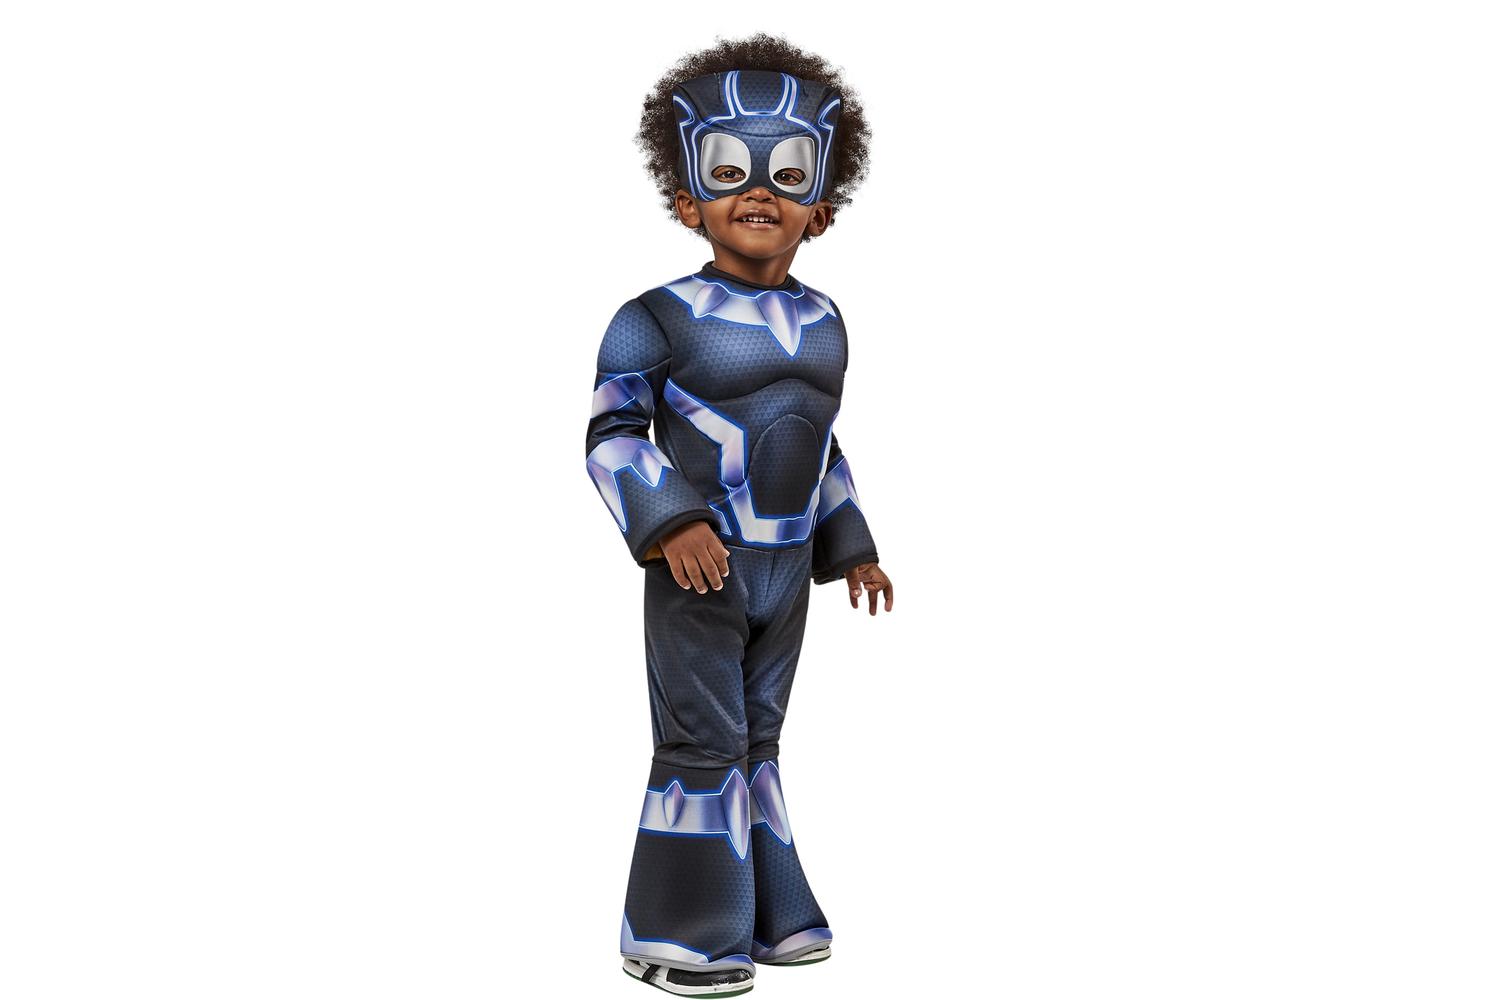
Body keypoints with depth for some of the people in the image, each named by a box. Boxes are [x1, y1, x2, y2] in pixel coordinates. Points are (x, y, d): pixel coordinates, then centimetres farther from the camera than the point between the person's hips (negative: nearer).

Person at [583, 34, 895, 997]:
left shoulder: (823, 320, 8)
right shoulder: (661, 318, -11)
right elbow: (614, 433, -13)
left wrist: (850, 546, 16)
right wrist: (670, 525, -25)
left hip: (787, 572, 6)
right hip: (700, 568, -6)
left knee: (758, 740, 14)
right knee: (702, 743, -3)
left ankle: (763, 914, 24)